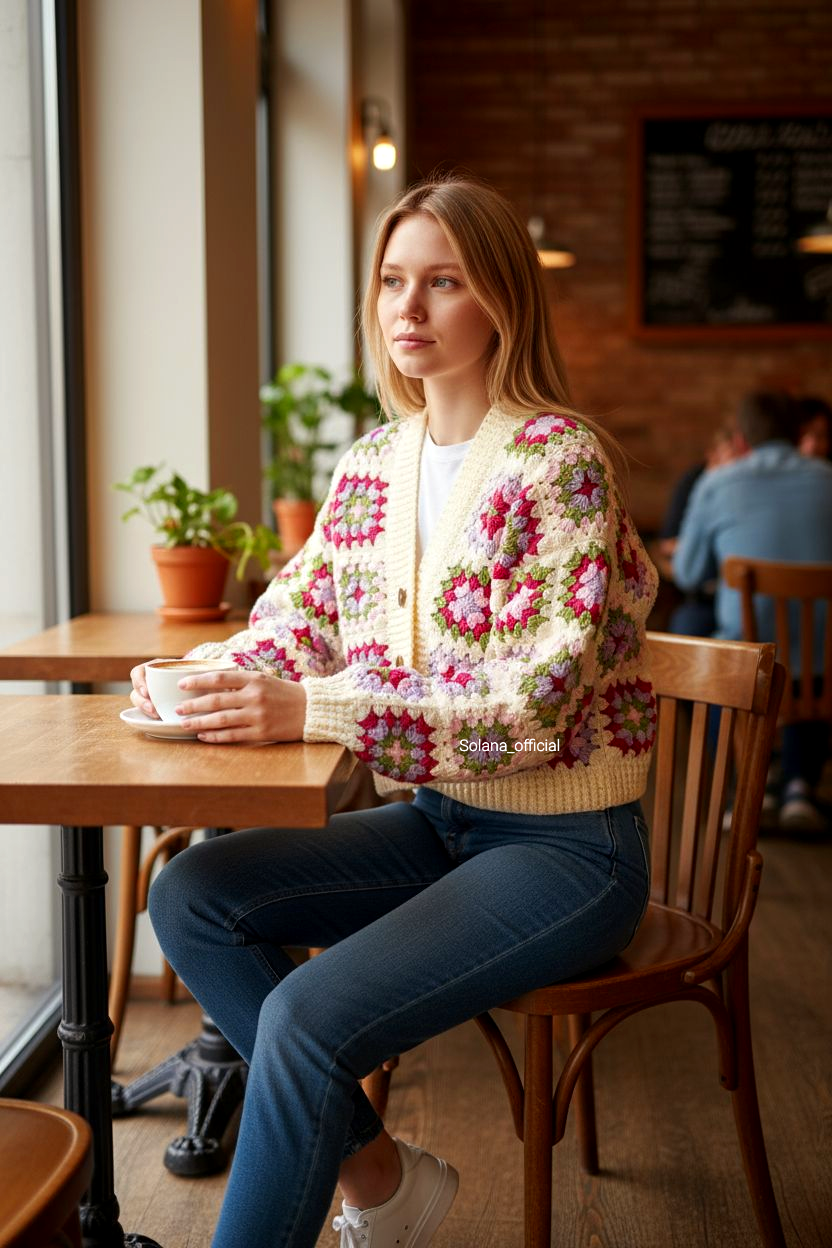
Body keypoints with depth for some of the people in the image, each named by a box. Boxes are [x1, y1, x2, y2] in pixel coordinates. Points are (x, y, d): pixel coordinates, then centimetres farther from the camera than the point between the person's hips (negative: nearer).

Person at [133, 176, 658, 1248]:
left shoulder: (558, 458, -16)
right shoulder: (372, 463, 7)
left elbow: (536, 704, -23)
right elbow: (297, 619, 12)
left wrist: (311, 710, -29)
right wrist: (209, 682, -12)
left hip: (565, 846, -7)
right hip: (434, 822, 8)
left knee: (310, 1015, -25)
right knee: (191, 894, -7)